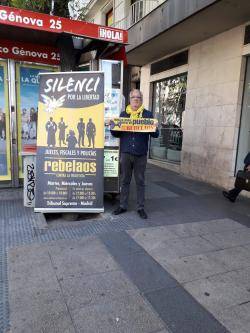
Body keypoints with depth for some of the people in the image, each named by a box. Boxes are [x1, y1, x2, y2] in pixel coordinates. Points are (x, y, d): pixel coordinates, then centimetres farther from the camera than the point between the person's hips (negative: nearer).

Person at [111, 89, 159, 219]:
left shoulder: (148, 114, 5)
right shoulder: (123, 114, 10)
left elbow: (155, 135, 3)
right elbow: (117, 134, 11)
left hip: (141, 154, -1)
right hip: (126, 153, 2)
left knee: (140, 182, 7)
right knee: (125, 181, 11)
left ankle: (140, 207, 18)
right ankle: (123, 205, 23)